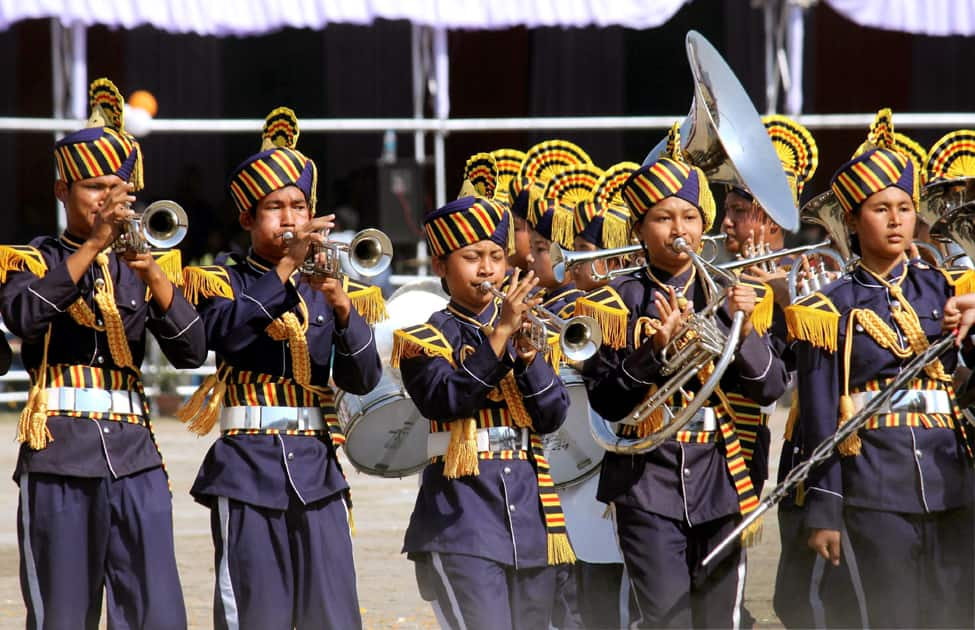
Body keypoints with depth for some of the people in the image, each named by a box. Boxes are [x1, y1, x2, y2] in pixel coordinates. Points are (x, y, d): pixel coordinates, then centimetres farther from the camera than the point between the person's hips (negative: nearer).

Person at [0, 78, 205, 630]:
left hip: (136, 458, 3)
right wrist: (94, 245, -20)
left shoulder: (140, 267, 15)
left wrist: (153, 275, -12)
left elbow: (192, 352, 2)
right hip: (61, 454, -3)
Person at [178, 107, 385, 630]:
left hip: (317, 473, 3)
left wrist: (342, 307, -14)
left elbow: (363, 379, 2)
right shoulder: (224, 283, 5)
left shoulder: (327, 291, 13)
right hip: (248, 472, -3)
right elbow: (229, 335, -18)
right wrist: (285, 267, -20)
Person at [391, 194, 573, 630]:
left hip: (530, 510, 5)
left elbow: (552, 417, 2)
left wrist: (526, 351, -12)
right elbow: (444, 401, -17)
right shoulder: (423, 339, 3)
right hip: (463, 516, -5)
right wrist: (500, 334, -20)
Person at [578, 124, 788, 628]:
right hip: (648, 479, -3)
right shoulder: (617, 302, 1)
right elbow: (605, 402, -6)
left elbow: (769, 390, 1)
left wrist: (744, 328, -15)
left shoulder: (730, 297, 8)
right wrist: (654, 349, -20)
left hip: (718, 478, 3)